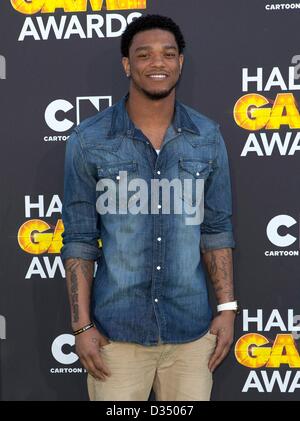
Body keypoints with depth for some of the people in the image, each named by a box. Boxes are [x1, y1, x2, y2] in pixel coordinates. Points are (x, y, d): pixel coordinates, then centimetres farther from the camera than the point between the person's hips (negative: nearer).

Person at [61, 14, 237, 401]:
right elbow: (79, 239, -3)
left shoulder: (208, 138, 2)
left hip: (191, 329, 2)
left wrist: (227, 308, 2)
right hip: (116, 331, -2)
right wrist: (81, 325, -6)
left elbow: (216, 228, 7)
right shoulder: (88, 140, -5)